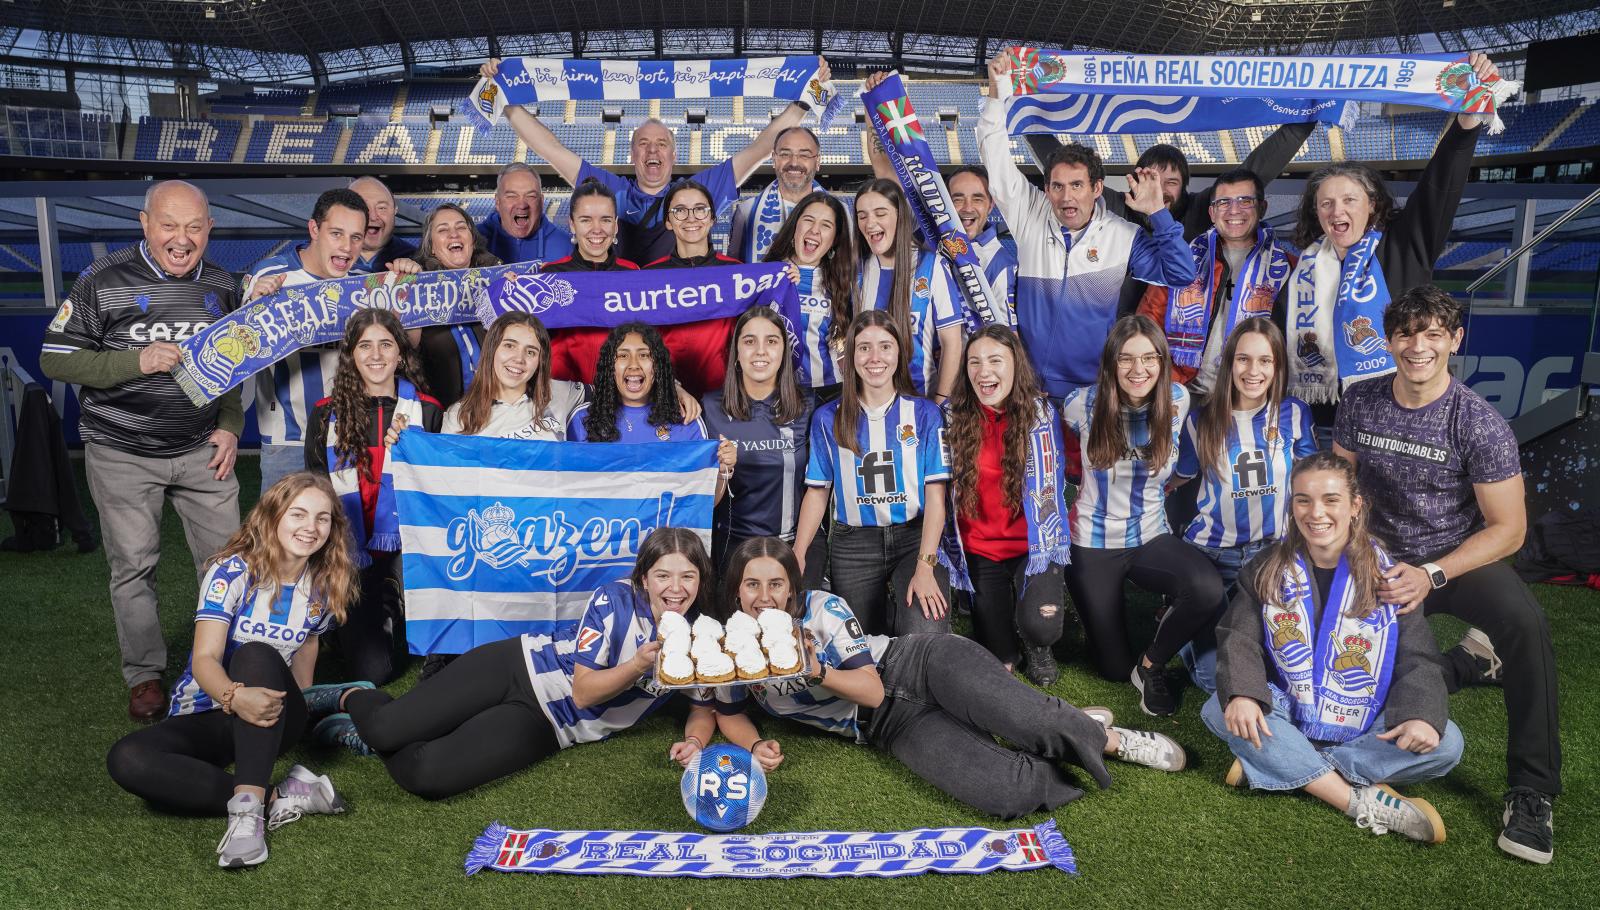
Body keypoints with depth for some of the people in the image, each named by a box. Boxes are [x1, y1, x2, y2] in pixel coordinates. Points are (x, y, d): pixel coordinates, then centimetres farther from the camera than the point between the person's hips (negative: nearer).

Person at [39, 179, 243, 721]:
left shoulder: (222, 287, 5)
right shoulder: (104, 282, -8)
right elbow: (55, 360, -8)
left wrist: (230, 427, 4)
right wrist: (137, 361, -22)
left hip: (202, 450, 3)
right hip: (123, 454, -3)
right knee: (133, 568, 4)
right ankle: (144, 675, 19)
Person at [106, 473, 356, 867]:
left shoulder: (325, 586, -1)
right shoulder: (233, 572, -12)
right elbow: (205, 658, -22)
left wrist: (294, 707, 10)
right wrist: (234, 696, -43)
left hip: (270, 720, 1)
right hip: (204, 714, -1)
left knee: (256, 655, -34)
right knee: (127, 760, -33)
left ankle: (249, 805, -44)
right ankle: (275, 798, -32)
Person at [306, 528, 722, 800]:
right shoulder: (616, 600, -13)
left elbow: (705, 709, 4)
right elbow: (583, 690, -14)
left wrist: (694, 740, -19)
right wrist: (639, 664, -30)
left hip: (545, 725, 2)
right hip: (518, 668, -1)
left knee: (425, 776, -20)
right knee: (385, 727, -15)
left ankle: (370, 735, 14)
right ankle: (352, 698, 24)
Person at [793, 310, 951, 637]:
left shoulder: (924, 413, 0)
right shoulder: (828, 419, 5)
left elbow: (935, 494, -5)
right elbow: (817, 492, 6)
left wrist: (925, 567, -16)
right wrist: (797, 557, -6)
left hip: (915, 538, -1)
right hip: (853, 545, 2)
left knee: (926, 639, -21)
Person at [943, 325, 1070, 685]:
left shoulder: (1040, 412, -7)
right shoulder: (953, 415, -6)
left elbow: (1051, 484, 0)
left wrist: (1045, 547, -6)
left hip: (1032, 546, -1)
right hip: (979, 549, 1)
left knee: (1041, 626, -25)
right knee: (997, 661, 0)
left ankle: (1037, 645, 14)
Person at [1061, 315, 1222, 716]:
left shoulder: (1177, 400, -9)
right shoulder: (1083, 405, -15)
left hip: (1151, 537, 2)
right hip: (1093, 544, -2)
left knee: (1208, 590, -31)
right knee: (1113, 668, 2)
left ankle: (1151, 666, -3)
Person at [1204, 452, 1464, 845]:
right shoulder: (1268, 569, 0)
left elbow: (1415, 660, -4)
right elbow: (1239, 639, -6)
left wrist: (1421, 715, -26)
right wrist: (1241, 694, -28)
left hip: (1367, 726, 0)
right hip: (1288, 714, 0)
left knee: (1445, 745, -25)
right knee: (1219, 711, -29)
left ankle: (1282, 767, -26)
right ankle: (1361, 803, -31)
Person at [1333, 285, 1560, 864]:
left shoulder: (1480, 425, -15)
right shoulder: (1359, 403, -3)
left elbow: (1508, 528, -11)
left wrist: (1431, 575, -23)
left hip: (1460, 560, -3)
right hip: (1383, 560, 4)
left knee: (1525, 622, -34)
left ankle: (1532, 793, -20)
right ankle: (1473, 663, 16)